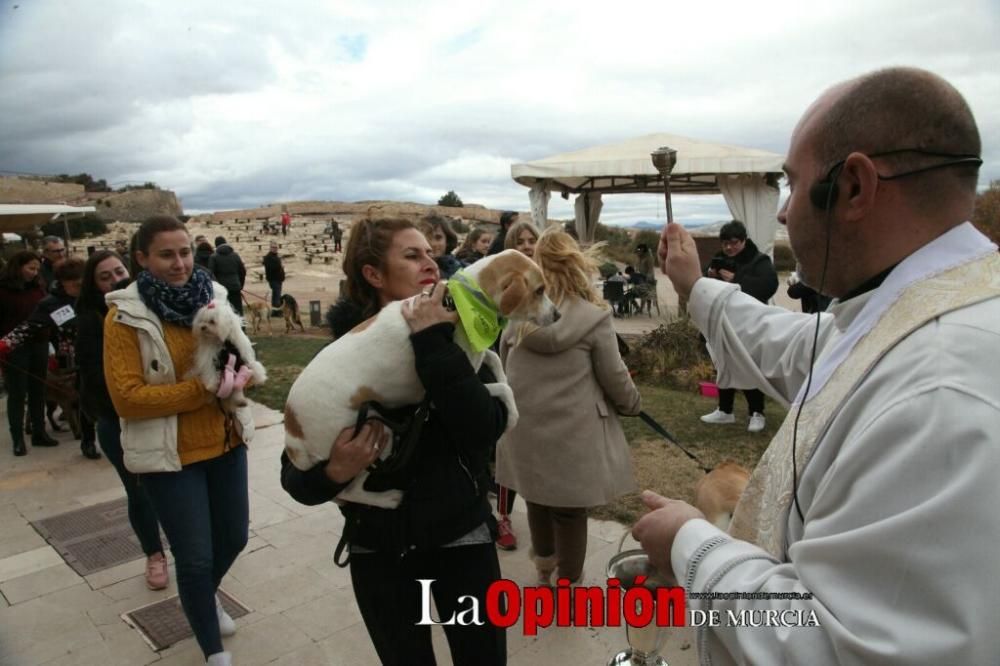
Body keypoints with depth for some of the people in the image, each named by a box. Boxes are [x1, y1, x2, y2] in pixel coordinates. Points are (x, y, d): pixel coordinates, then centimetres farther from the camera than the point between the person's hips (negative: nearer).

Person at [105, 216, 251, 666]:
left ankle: (205, 596, 52)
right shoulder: (125, 316, -14)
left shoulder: (213, 296, 0)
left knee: (234, 537, 19)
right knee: (195, 557, 2)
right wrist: (202, 389, -23)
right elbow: (127, 397, -17)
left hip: (226, 442, 5)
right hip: (170, 455, -5)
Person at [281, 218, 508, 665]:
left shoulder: (454, 338, -8)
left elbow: (484, 430, -25)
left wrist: (433, 343, -28)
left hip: (462, 537, 1)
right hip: (378, 550, 0)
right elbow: (294, 474, -8)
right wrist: (334, 473, -28)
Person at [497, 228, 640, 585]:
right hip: (574, 432, -4)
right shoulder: (594, 317, -11)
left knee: (537, 501, 23)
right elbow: (614, 378, -4)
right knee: (570, 511, 10)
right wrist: (634, 403, 16)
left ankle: (544, 570, 45)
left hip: (525, 430, 5)